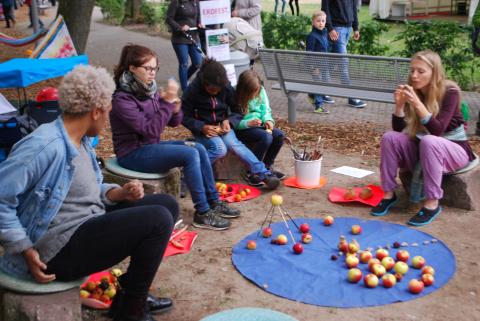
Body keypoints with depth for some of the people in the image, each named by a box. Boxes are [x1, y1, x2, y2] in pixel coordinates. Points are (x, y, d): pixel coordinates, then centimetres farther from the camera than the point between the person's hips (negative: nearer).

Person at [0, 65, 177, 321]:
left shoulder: (79, 140, 8)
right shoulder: (46, 145, -23)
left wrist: (121, 193, -1)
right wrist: (26, 251, -21)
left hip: (89, 222, 10)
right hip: (61, 249, -10)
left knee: (166, 204, 9)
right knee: (158, 220, -20)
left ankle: (131, 293, 16)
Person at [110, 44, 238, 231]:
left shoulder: (149, 91, 4)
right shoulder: (122, 99, -19)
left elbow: (173, 123, 9)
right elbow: (150, 130, -27)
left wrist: (175, 108, -12)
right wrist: (167, 102, -28)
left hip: (151, 145, 8)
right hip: (133, 154, -8)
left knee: (199, 148, -5)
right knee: (190, 155, -22)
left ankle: (214, 202, 3)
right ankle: (202, 213, -15)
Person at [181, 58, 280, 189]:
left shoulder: (226, 88, -5)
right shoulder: (193, 90, -13)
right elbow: (184, 117, -9)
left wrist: (228, 121, -14)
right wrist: (202, 127, -22)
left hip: (222, 126, 3)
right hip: (202, 129, -2)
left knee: (233, 143, -28)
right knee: (219, 148, -31)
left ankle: (262, 173, -31)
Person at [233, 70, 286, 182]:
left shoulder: (261, 91, 0)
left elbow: (266, 109, 7)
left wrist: (268, 120, -14)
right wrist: (248, 123, -29)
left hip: (259, 125, 6)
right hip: (241, 129, -6)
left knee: (279, 135, -17)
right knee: (266, 137, -30)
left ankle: (267, 167, 1)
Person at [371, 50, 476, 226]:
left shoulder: (449, 92, -19)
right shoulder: (413, 91, -6)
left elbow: (437, 131, -28)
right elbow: (398, 130, -8)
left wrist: (417, 104, -37)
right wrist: (399, 105, -24)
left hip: (454, 151, -5)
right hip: (423, 150, 5)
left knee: (429, 141, -37)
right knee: (389, 137, -19)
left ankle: (432, 203, -29)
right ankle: (389, 194, -12)